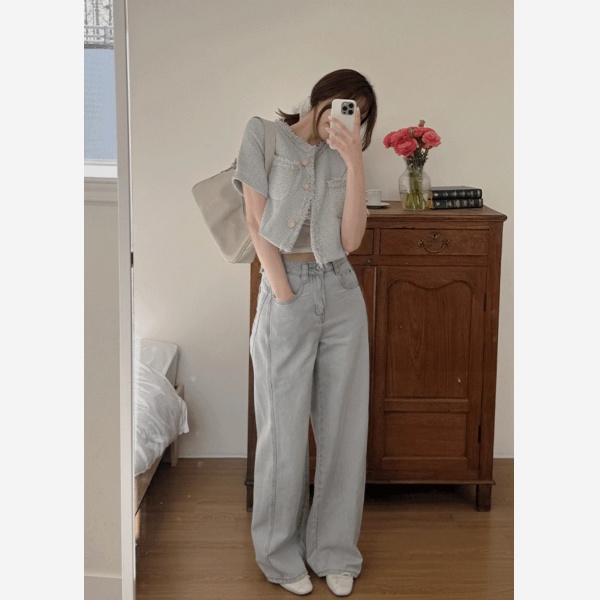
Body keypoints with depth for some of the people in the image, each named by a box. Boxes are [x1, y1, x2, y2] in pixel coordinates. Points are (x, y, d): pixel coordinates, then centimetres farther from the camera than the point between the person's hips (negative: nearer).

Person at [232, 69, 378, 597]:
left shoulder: (341, 158, 11)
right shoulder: (263, 135, 2)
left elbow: (350, 240, -1)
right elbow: (257, 224, -4)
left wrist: (354, 161, -7)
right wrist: (283, 294, -11)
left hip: (340, 293, 4)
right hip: (287, 294, -4)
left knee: (343, 426, 6)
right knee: (285, 428, 3)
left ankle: (334, 551, 21)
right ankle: (282, 554, 20)